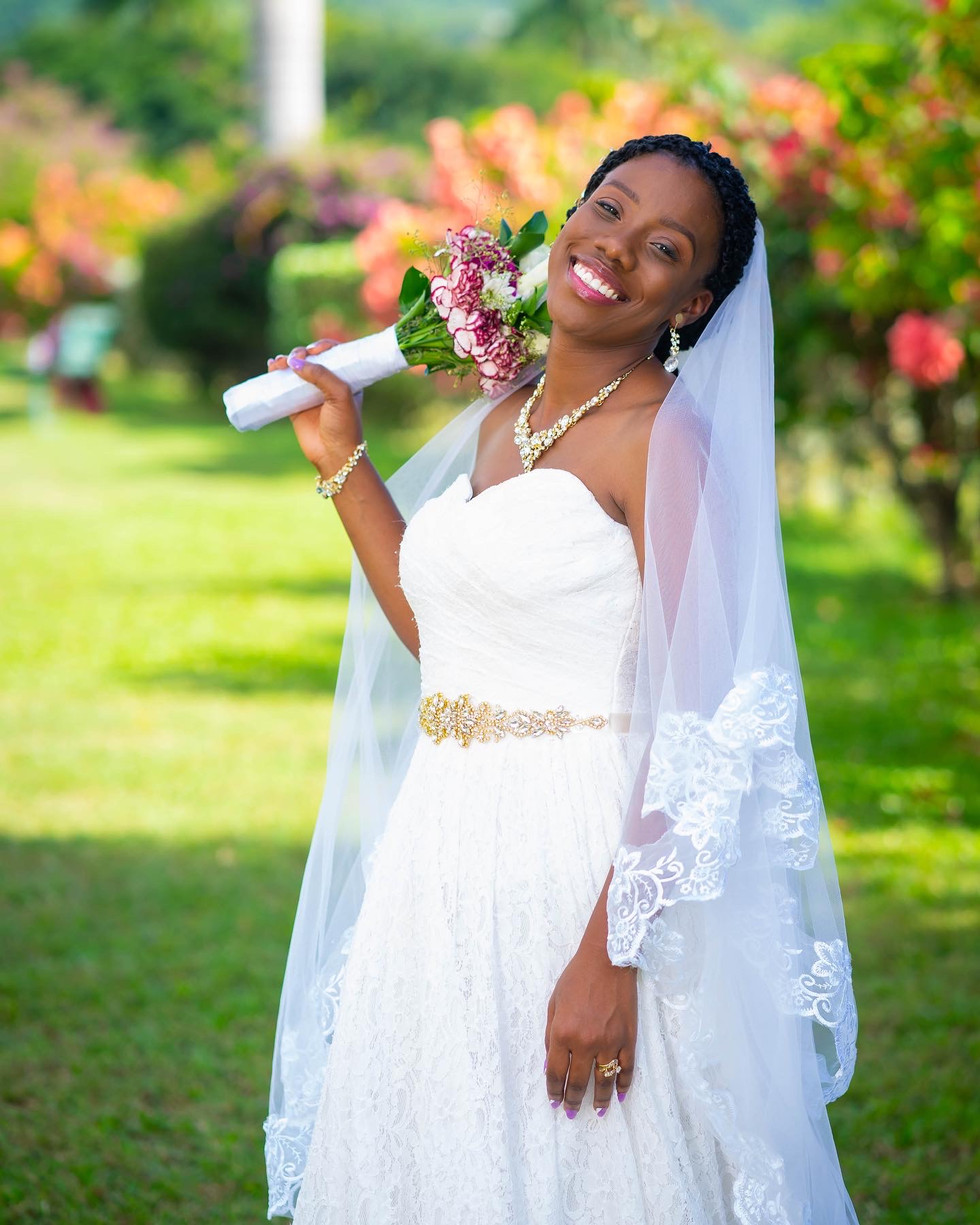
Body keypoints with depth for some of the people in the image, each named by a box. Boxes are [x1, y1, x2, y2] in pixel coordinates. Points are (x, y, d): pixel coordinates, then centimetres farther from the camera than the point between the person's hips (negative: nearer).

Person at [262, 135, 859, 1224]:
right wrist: (343, 462, 18)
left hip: (585, 866, -8)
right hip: (448, 857, 8)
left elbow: (699, 728, -18)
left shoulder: (668, 439, -13)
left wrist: (609, 954, -24)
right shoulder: (503, 419, 11)